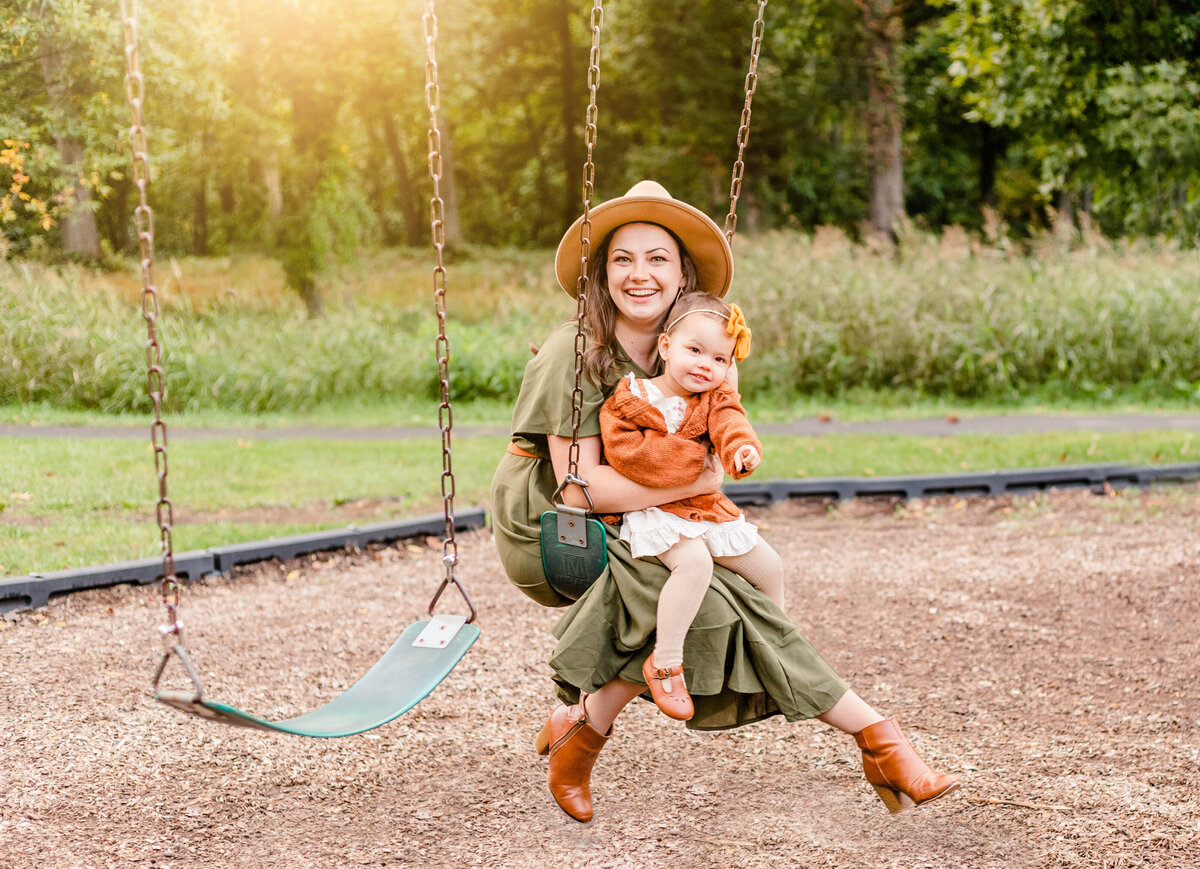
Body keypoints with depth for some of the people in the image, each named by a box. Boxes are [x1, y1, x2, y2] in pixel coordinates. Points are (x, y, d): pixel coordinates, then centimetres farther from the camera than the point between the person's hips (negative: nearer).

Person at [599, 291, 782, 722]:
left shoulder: (715, 399, 5)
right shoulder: (629, 399, -9)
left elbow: (728, 422, -16)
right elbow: (625, 452, -21)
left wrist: (742, 446, -42)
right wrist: (693, 457, -17)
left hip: (706, 508, 7)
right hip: (652, 510, -7)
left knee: (769, 567, 9)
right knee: (695, 562, -34)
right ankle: (665, 662, -28)